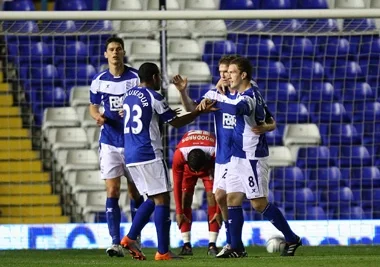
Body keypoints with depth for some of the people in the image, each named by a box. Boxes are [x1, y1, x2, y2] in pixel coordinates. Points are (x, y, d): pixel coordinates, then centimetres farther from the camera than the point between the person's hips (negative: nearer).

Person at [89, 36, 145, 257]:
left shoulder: (135, 77, -4)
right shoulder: (99, 80, 3)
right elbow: (93, 106, 15)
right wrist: (98, 116, -8)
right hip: (109, 143, 1)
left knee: (135, 192, 6)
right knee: (112, 192, -6)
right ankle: (116, 243, -7)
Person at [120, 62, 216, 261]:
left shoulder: (128, 95, 13)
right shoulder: (154, 97, -9)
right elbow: (176, 122, -4)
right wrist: (200, 111, 6)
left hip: (130, 156, 8)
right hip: (149, 155, -8)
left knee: (153, 199, 18)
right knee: (162, 200, -3)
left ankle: (130, 238, 8)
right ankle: (162, 252, -7)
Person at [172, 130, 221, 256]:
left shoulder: (215, 155, -42)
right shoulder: (179, 155, -40)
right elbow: (177, 185, -28)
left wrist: (218, 212, -27)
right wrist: (179, 212, -24)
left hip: (210, 165, -1)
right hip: (187, 165, 1)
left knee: (212, 196, -17)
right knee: (185, 198, -13)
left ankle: (212, 245, -18)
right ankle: (186, 245, -9)